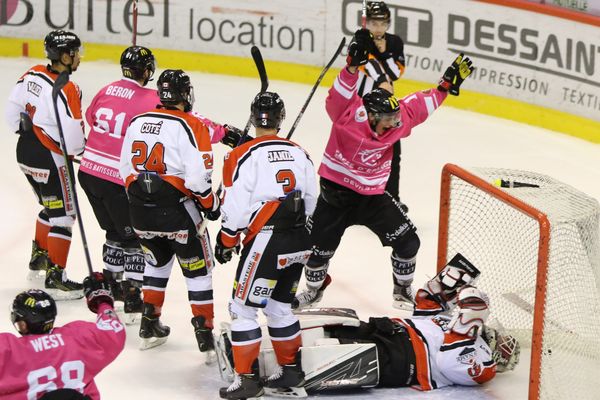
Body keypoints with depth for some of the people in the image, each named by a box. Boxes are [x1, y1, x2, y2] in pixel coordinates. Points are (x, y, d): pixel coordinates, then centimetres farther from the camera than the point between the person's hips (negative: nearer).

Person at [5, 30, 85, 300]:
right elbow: (71, 136, -25)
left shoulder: (33, 74, 2)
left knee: (51, 207, 27)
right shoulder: (66, 90, -24)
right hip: (50, 159, -9)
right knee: (63, 216, 0)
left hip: (26, 150, 9)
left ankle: (38, 259, 41)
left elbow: (12, 110, 11)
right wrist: (82, 148, -3)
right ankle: (55, 278, 1)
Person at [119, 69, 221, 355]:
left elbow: (125, 169, 13)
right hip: (177, 210, -5)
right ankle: (205, 336, 5)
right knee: (198, 270, 8)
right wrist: (211, 205, 0)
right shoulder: (190, 126, -12)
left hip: (140, 211, 5)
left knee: (157, 261, 28)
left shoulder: (137, 122, 6)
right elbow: (198, 177, -18)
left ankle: (149, 325, 30)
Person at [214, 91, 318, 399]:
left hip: (265, 241, -6)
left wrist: (226, 241, 2)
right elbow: (310, 201, 15)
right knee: (279, 305, 20)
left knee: (243, 307, 2)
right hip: (299, 243, 6)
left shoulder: (243, 155, -8)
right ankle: (291, 372, 25)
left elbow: (235, 207, -10)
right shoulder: (299, 153, 10)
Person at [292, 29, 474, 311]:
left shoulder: (396, 122, -9)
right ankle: (314, 287, 30)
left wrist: (448, 83, 1)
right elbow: (340, 95, -41)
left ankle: (403, 288, 22)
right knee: (318, 246, -1)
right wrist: (353, 64, -54)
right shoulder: (349, 115, -23)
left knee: (406, 241, -2)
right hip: (335, 192, -4)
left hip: (373, 196, 4)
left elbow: (421, 105, 5)